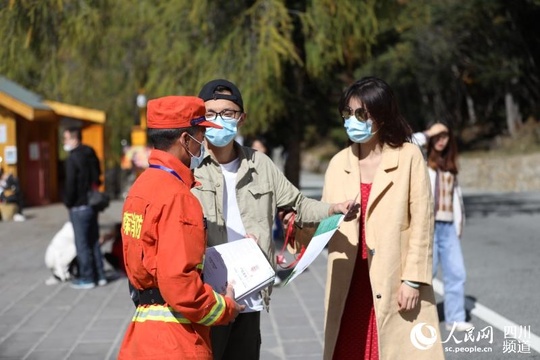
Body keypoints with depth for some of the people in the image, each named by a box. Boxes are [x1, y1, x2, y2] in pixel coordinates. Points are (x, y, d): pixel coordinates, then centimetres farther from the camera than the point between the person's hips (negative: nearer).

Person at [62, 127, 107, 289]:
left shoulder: (73, 158, -16)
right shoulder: (90, 154, 10)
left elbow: (71, 184, -18)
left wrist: (68, 202, -5)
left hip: (79, 207, -8)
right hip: (93, 204, 8)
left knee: (82, 243, 0)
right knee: (94, 241, 14)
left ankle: (87, 278, 5)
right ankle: (99, 275, 19)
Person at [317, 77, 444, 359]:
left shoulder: (408, 156, -3)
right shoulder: (338, 162, 10)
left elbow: (422, 221, -5)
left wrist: (413, 279, -10)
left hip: (395, 282, -4)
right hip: (348, 283, 4)